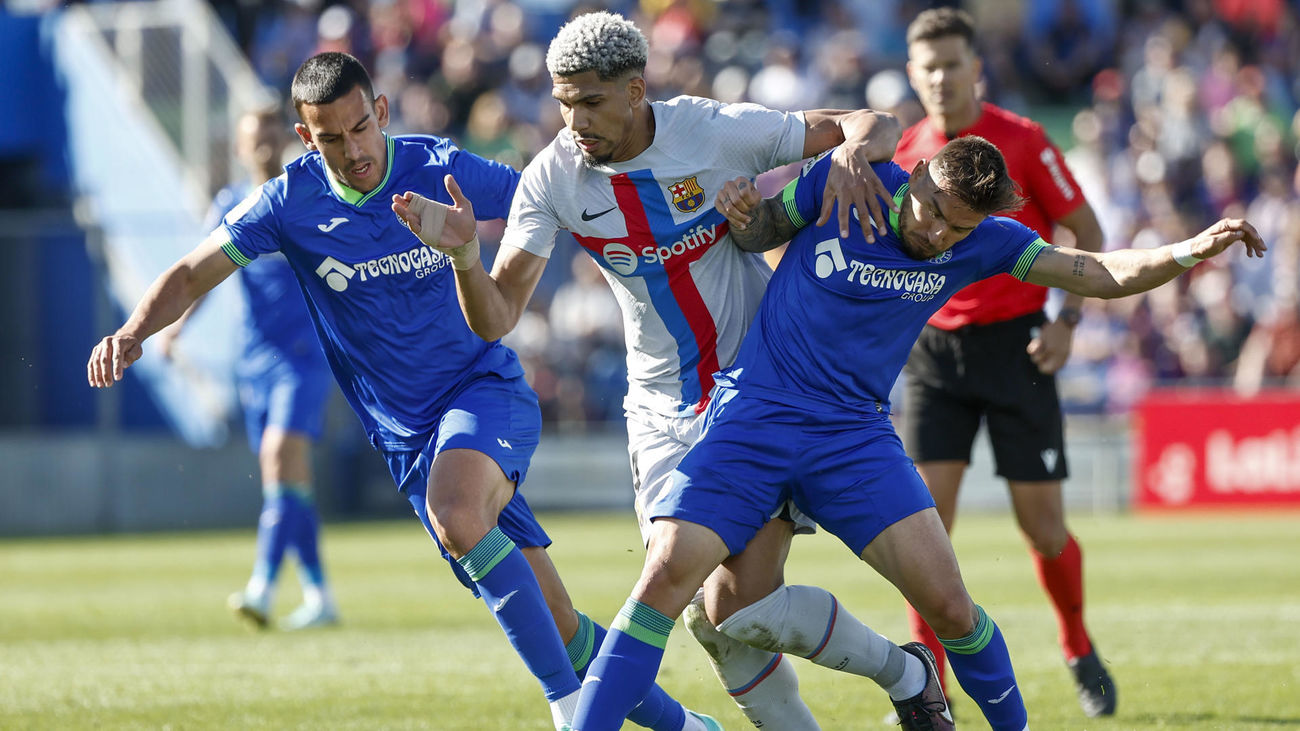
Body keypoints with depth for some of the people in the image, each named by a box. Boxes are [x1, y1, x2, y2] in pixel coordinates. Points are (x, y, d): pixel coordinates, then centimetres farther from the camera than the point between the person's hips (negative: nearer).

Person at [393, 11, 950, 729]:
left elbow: (875, 125, -7)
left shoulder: (717, 131, -16)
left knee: (744, 609, -13)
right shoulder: (551, 179, -9)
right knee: (705, 615, -6)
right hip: (665, 418, 3)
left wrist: (852, 152, -30)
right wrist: (460, 252, -32)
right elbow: (495, 316, -13)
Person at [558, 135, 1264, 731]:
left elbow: (1100, 274, 1)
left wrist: (1189, 251, -14)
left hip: (855, 434, 2)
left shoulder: (980, 242, 1)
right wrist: (744, 214, -13)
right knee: (666, 574, -19)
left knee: (947, 601, -8)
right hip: (753, 415, -2)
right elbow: (762, 232, 10)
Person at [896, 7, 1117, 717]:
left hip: (1015, 343, -2)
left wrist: (1067, 319, -10)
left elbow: (1086, 232, 0)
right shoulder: (904, 155, 3)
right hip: (934, 346, 2)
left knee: (1042, 523, -1)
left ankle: (1079, 649, 25)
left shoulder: (1022, 142, -6)